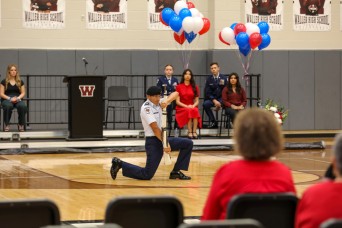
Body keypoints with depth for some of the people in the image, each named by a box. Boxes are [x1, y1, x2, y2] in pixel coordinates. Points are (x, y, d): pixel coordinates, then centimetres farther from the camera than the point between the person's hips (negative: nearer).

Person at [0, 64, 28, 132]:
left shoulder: (20, 82, 12)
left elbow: (23, 93, 10)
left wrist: (18, 98, -12)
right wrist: (10, 98, -15)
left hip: (18, 99, 2)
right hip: (6, 99, -2)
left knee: (23, 106, -34)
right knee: (8, 106, -39)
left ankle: (21, 124, -17)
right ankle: (6, 124, -22)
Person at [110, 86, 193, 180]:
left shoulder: (158, 103, 6)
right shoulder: (146, 108, -17)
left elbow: (175, 94, 2)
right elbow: (155, 128, -21)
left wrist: (166, 101, -18)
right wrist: (164, 144, -23)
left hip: (163, 138, 8)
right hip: (153, 142, -8)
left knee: (188, 143, 2)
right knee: (147, 175, -10)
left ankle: (176, 172, 5)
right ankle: (120, 164, 5)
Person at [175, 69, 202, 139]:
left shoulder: (195, 87, 15)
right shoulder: (179, 87, 7)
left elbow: (197, 101, 11)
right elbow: (177, 101, 0)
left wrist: (193, 106, -12)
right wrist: (186, 106, -15)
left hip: (192, 107, 2)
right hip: (181, 108, -2)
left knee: (195, 111, -35)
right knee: (189, 111, -37)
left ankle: (194, 132, -38)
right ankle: (189, 132, -38)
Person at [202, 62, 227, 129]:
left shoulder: (224, 78, 1)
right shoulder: (209, 79, 4)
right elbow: (207, 92, -1)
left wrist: (219, 102, -15)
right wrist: (214, 101, -18)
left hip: (222, 99, -2)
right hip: (212, 98, 2)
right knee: (205, 104, -30)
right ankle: (213, 121, -15)